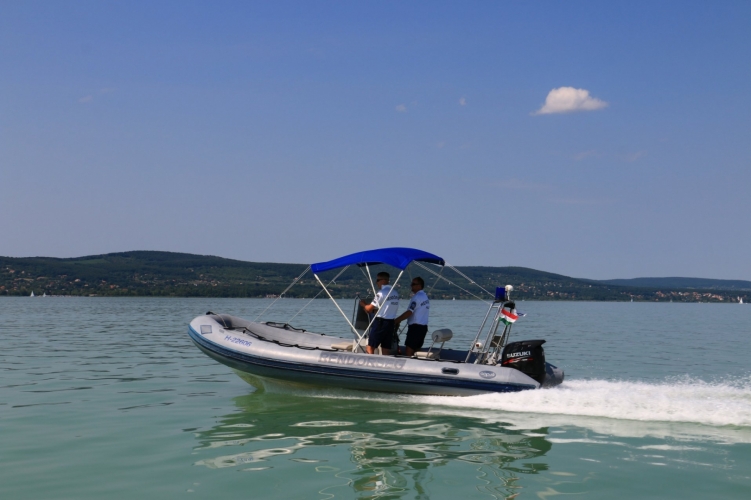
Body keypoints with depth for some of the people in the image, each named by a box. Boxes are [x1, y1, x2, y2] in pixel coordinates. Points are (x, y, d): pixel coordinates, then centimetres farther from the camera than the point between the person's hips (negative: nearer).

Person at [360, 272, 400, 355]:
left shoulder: (381, 293, -13)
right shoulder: (395, 293, 9)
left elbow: (369, 308, -9)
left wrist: (363, 304, 11)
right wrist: (374, 310, 18)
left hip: (380, 322, -7)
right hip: (391, 322, 7)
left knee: (371, 347, 0)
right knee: (386, 348, 8)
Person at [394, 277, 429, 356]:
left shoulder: (417, 297, -14)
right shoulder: (425, 296, 15)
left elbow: (409, 313, -20)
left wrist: (396, 321, -15)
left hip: (415, 326, -9)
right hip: (424, 326, 9)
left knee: (409, 350, -9)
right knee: (416, 350, 12)